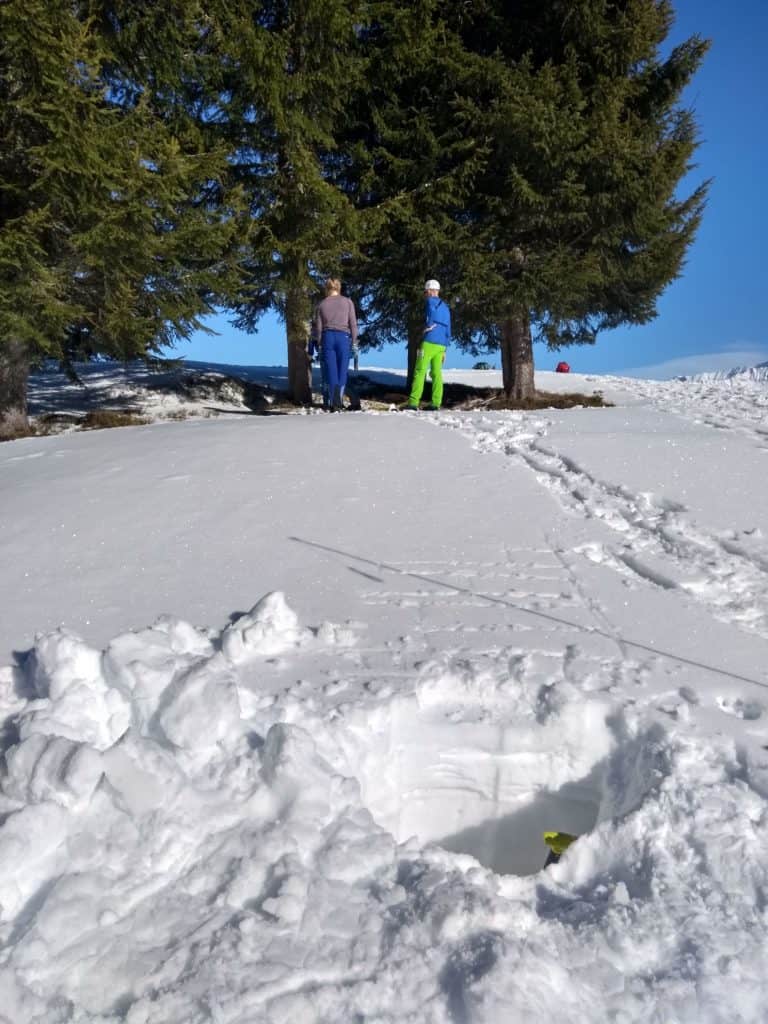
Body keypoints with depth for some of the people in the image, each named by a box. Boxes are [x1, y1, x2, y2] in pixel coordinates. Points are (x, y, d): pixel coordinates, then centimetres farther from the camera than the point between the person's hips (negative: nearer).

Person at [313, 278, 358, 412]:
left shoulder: (322, 304, 9)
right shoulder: (348, 302, 5)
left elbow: (318, 327, 8)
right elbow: (353, 323, 1)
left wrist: (319, 343, 17)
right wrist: (354, 342, 7)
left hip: (327, 337, 1)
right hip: (343, 337, -1)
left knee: (331, 372, 5)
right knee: (342, 371, 2)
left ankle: (333, 404, 3)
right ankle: (338, 403, -9)